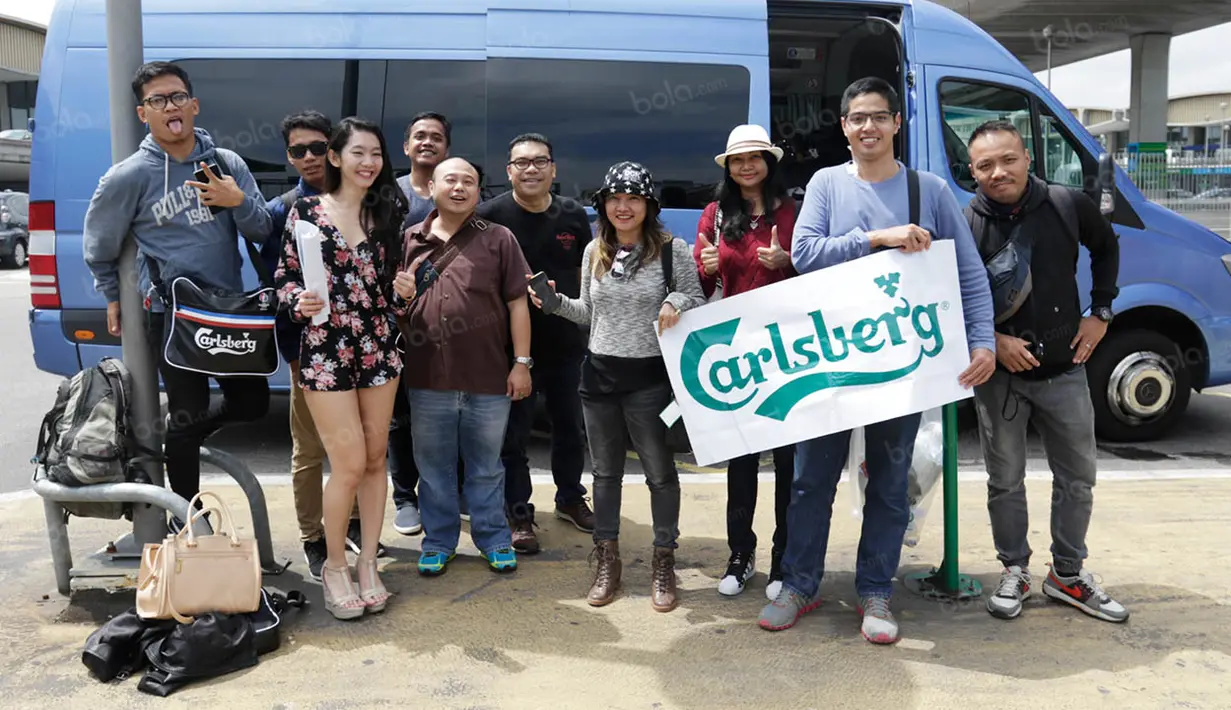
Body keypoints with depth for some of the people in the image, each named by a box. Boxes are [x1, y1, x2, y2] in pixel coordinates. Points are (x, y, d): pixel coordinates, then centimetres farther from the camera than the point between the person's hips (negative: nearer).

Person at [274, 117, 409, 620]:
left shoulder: (387, 213, 7)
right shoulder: (305, 211, -2)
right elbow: (285, 276, 0)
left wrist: (404, 293, -9)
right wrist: (298, 302, -20)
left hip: (378, 348, 4)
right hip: (325, 350, -4)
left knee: (375, 459, 7)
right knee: (350, 464, -6)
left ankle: (367, 564, 21)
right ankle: (334, 565, 16)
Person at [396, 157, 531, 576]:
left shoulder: (498, 240, 2)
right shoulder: (409, 242, 8)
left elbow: (517, 302, 0)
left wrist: (521, 362, -5)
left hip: (488, 379, -2)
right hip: (428, 379, 2)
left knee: (486, 467, 12)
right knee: (434, 466, 13)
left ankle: (494, 539, 27)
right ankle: (438, 541, 28)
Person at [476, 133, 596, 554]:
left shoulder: (573, 215, 4)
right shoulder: (491, 215, -8)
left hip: (566, 340, 4)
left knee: (570, 425, 17)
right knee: (514, 432, 4)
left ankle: (570, 498, 36)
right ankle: (519, 514, 18)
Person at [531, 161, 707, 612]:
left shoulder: (672, 249, -6)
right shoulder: (594, 251, 7)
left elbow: (699, 300, -2)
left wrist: (676, 301, -22)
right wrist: (554, 302, -1)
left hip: (650, 376, -4)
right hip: (599, 373, 4)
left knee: (659, 470, 5)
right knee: (606, 470, 13)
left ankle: (663, 562, 20)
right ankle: (607, 559, 27)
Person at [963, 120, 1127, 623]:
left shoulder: (1069, 206, -5)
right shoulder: (967, 226, -11)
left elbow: (1106, 248, 15)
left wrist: (1100, 313, 8)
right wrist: (994, 340, -16)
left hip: (1064, 369, 2)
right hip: (999, 374, -2)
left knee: (1077, 477, 11)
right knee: (1006, 481, 9)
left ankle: (1067, 575, 29)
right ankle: (1015, 572, 27)